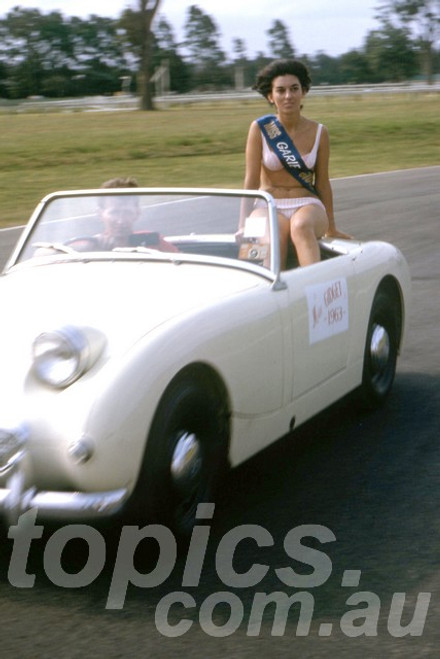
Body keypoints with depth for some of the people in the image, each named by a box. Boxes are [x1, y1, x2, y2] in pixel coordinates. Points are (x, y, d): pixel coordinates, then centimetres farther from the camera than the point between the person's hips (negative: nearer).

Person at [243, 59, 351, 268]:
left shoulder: (319, 132, 3)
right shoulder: (259, 128, -2)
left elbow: (322, 182, 11)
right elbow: (252, 180, -2)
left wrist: (331, 228, 17)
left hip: (308, 206, 1)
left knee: (301, 226, -37)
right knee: (277, 231, -38)